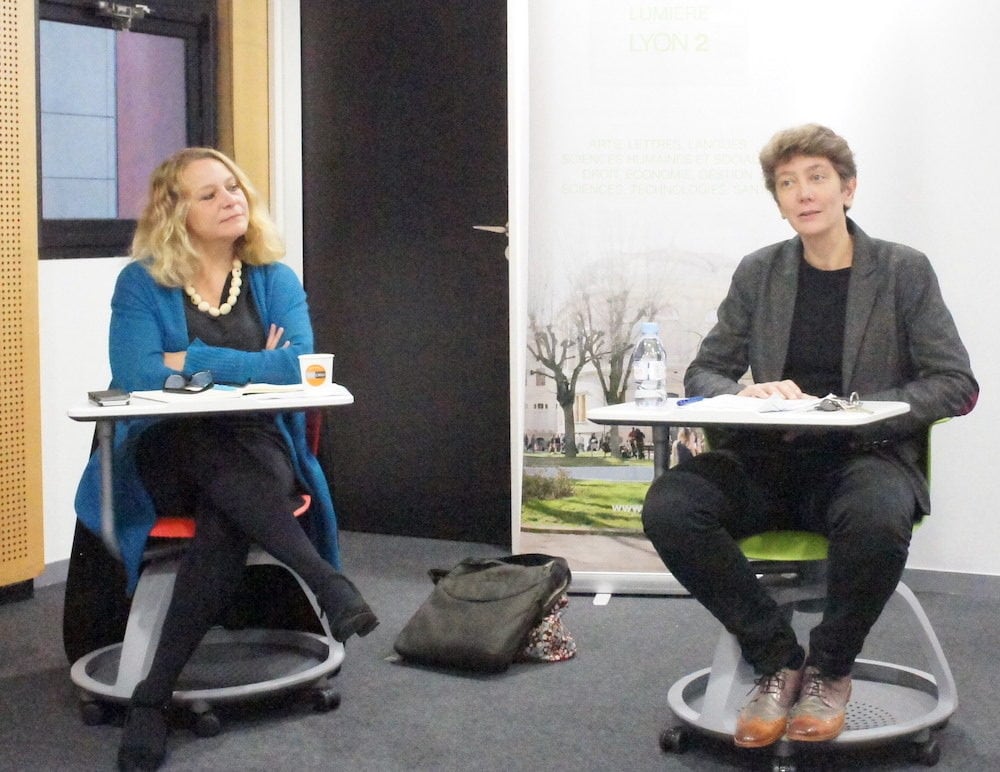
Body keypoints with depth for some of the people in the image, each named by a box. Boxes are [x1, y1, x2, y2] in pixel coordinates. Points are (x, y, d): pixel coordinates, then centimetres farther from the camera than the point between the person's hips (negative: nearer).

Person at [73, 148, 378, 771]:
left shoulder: (275, 280, 9)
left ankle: (155, 695, -34)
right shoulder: (141, 283, 4)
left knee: (225, 524, -35)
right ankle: (327, 580, -40)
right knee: (219, 454, -38)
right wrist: (251, 368, -12)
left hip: (259, 454, 1)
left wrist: (193, 360, -9)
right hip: (165, 457, -1)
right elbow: (135, 375, -13)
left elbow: (297, 365, -8)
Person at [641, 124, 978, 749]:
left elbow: (956, 385, -1)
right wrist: (745, 394, -13)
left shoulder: (904, 271, 4)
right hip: (767, 460, 3)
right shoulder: (758, 273, 12)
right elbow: (704, 372, 13)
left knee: (877, 517, -40)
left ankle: (829, 667, -9)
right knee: (668, 507, -28)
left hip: (865, 457, -3)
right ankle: (777, 658, -9)